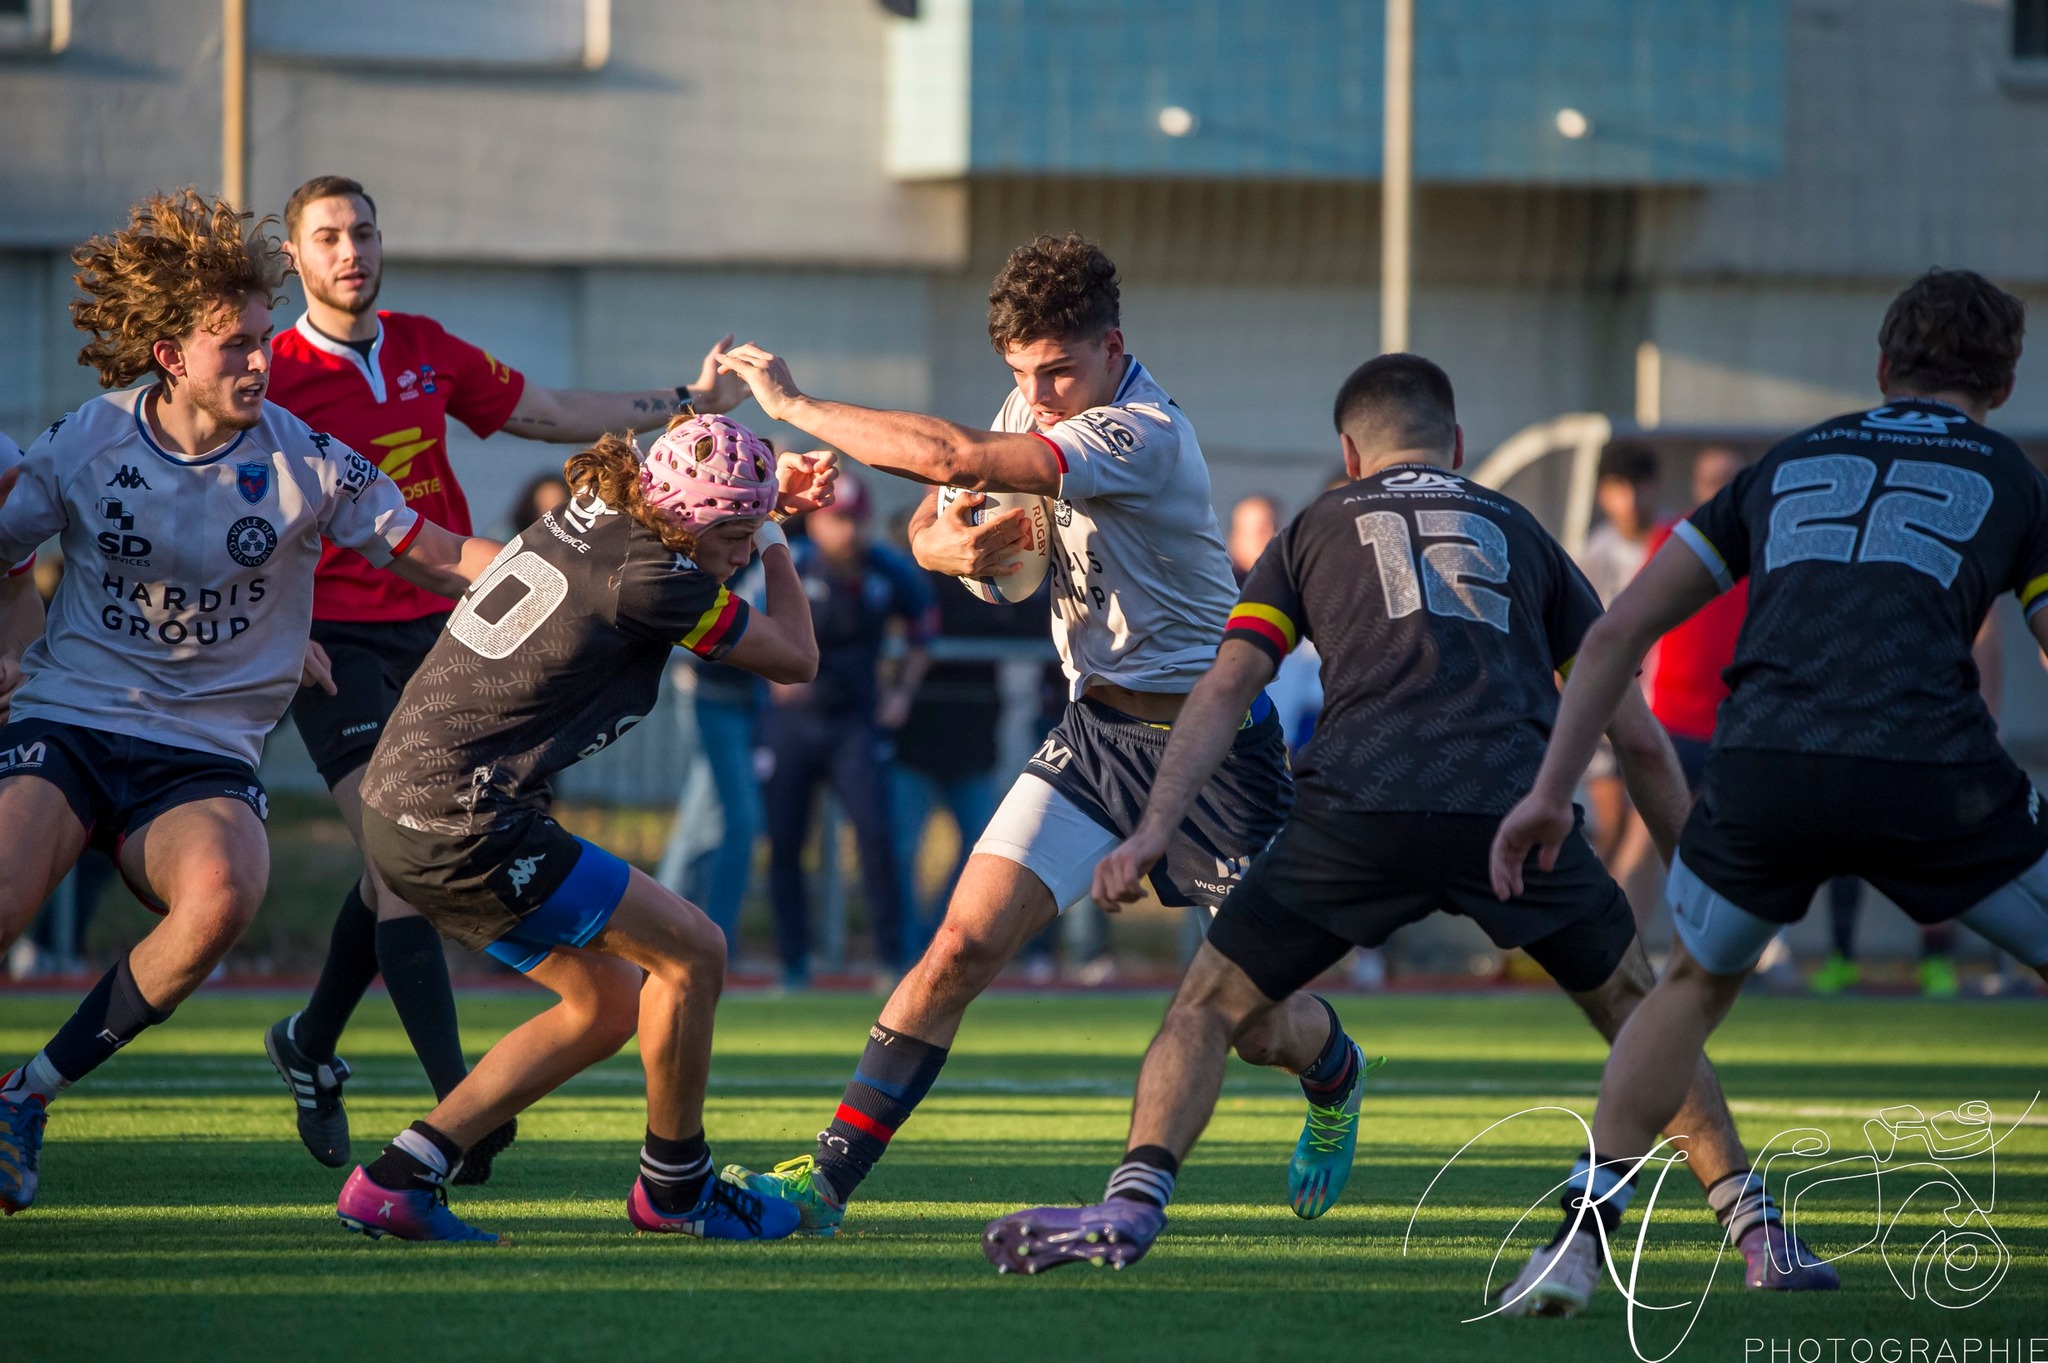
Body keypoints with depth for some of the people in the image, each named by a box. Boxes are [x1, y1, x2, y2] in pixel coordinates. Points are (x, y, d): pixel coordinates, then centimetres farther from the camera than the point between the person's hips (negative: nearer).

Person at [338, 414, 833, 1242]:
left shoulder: (584, 517, 9)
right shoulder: (644, 577, -17)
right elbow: (795, 658, -3)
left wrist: (773, 494, 22)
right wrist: (773, 537, 12)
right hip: (461, 823, -10)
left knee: (609, 1001, 16)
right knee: (691, 951, -3)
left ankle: (398, 1179, 12)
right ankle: (674, 1187, 12)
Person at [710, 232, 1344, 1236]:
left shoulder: (1140, 436, -26)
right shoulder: (1034, 415, 1)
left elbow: (953, 457, -36)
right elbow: (930, 523, 12)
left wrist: (795, 405, -28)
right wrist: (945, 544, -14)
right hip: (1097, 727, 6)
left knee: (1260, 1023, 0)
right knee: (965, 943, -11)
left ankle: (1334, 1070, 38)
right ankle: (827, 1178, -9)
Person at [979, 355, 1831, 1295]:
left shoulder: (1312, 531, 25)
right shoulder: (1520, 533, 28)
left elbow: (1225, 688, 10)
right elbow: (1636, 735, 25)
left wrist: (1152, 831, 2)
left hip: (1358, 809, -1)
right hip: (1513, 807, 1)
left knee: (1211, 1006, 14)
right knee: (1634, 1006, 22)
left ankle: (1133, 1203, -8)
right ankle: (1756, 1232, 14)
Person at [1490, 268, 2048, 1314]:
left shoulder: (1787, 466, 27)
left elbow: (1618, 631, 22)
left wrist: (1551, 790, 24)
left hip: (1761, 769, 3)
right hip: (1928, 771, -3)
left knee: (1694, 983, 29)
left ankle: (1578, 1237, 20)